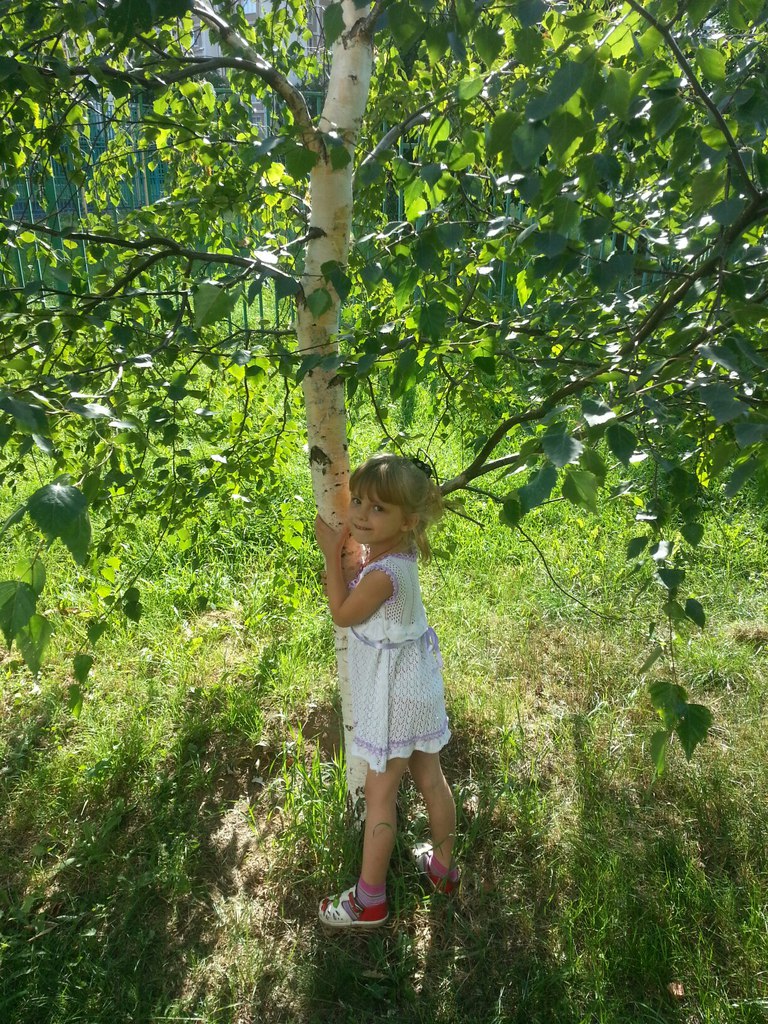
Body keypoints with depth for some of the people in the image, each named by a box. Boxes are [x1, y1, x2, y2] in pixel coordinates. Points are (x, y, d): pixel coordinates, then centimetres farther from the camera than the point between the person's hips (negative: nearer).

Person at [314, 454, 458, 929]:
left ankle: (369, 901, 26)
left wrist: (332, 553, -14)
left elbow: (342, 614, -15)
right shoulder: (398, 553, -4)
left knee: (379, 793, 7)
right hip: (416, 681, 9)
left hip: (395, 692, -9)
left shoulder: (383, 573, -32)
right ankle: (443, 866, 43)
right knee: (431, 778, 23)